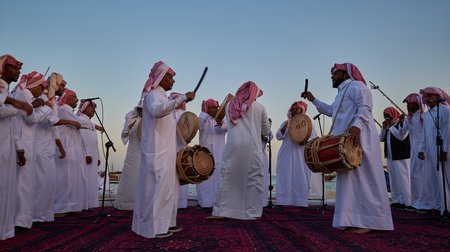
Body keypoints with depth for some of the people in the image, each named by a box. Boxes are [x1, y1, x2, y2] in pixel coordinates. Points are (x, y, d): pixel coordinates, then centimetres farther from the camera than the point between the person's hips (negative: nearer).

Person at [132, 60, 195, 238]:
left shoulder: (161, 96, 20)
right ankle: (153, 227, 2)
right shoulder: (153, 94, -10)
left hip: (164, 151, 10)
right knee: (157, 186, -6)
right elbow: (157, 110, -35)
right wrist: (182, 98, -35)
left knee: (167, 186, 12)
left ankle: (164, 222, 21)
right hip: (157, 152, -10)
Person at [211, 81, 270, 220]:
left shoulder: (230, 106, 14)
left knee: (227, 178, 7)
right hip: (251, 148, -2)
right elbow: (266, 131, 16)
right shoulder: (259, 107, 7)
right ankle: (251, 212, 9)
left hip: (233, 146, 2)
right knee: (253, 179, 6)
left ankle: (220, 211, 10)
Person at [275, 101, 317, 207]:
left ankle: (300, 203, 3)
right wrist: (285, 128, -14)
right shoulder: (286, 122, 13)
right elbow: (278, 136, 4)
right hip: (286, 156, 2)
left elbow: (314, 139, 1)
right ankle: (284, 202, 3)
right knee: (285, 179, -1)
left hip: (301, 157, -1)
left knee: (301, 180, -2)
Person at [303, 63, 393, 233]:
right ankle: (354, 221, 11)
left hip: (358, 139, -10)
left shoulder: (355, 85, -3)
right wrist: (314, 100, 35)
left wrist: (357, 125, -33)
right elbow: (331, 111, 39)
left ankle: (368, 221, -5)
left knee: (362, 178, -9)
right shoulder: (342, 92, 28)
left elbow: (365, 107, -18)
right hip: (345, 142, 10)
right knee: (349, 179, 7)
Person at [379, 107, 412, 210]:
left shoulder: (402, 123, -9)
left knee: (403, 179, -8)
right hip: (390, 157, 8)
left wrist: (391, 126, -17)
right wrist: (384, 128, 0)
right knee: (393, 180, 10)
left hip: (401, 157, -8)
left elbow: (401, 136, -24)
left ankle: (408, 202, -5)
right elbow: (381, 139, 13)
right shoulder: (388, 126, 16)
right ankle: (396, 201, 16)